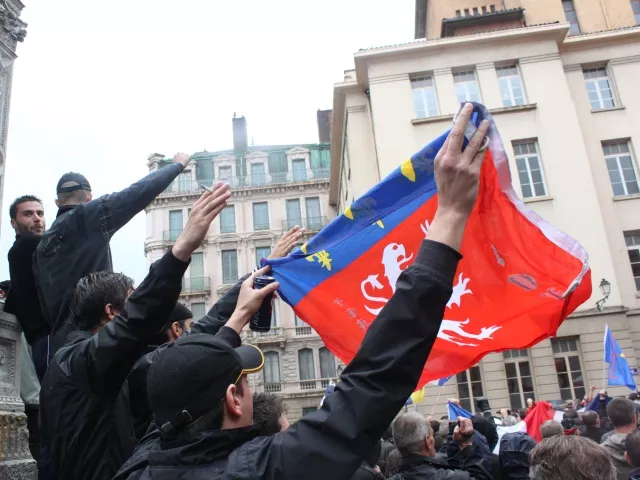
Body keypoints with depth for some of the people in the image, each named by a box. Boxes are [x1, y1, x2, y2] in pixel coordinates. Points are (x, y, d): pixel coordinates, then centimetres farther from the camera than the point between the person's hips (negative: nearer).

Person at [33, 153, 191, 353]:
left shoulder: (42, 245, 16)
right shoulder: (86, 217, -3)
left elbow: (45, 304, 18)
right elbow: (140, 191, -3)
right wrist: (178, 164, 9)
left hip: (62, 343, 7)